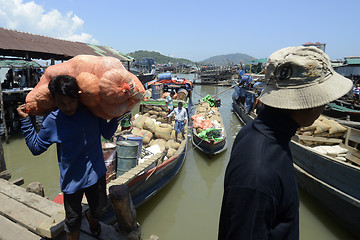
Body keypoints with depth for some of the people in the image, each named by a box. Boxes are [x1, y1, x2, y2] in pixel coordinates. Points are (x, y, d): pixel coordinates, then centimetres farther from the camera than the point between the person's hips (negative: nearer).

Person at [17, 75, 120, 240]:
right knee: (72, 221, 13)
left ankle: (91, 217, 54)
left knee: (100, 211, 18)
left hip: (96, 174, 1)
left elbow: (107, 134, 5)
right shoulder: (52, 121, -9)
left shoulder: (91, 111, -8)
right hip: (71, 179, -1)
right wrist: (25, 120, -3)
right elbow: (36, 148, 2)